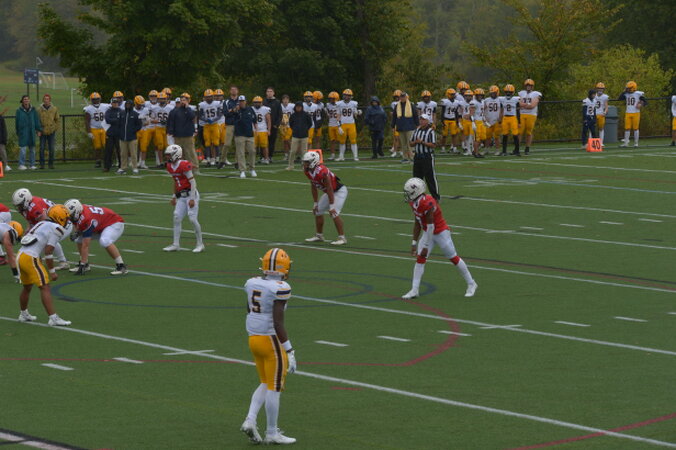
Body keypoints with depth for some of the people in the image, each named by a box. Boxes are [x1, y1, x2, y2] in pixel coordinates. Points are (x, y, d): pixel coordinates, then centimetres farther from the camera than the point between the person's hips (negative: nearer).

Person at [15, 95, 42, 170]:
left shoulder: (33, 110, 7)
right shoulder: (19, 110, 0)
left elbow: (37, 120, 9)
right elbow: (16, 122, 6)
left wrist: (38, 130, 2)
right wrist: (17, 132, 7)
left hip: (31, 132, 3)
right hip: (23, 132, -3)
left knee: (32, 148, 6)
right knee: (23, 148, -10)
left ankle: (32, 165, 13)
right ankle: (21, 165, -9)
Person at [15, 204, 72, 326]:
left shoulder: (42, 224, 20)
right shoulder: (56, 230, -7)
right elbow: (48, 252, -11)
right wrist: (52, 271, -5)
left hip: (20, 255, 9)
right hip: (31, 258, -9)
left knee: (27, 287, 24)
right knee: (45, 288, -6)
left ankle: (24, 314, 38)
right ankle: (53, 318, -11)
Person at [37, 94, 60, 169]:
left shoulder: (54, 109, 3)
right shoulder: (39, 110, 0)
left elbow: (58, 120, 11)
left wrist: (55, 128, 2)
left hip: (51, 132, 1)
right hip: (42, 132, -1)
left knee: (51, 149, 1)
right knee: (42, 148, -4)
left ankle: (51, 163, 10)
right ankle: (42, 164, 2)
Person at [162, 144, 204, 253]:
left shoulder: (184, 165, -18)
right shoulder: (170, 166, 8)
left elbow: (193, 182, -17)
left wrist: (192, 199, -19)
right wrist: (174, 196, 22)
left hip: (190, 194, -8)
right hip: (181, 196, 8)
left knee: (193, 218, -9)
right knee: (177, 218, 4)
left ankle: (200, 244, 4)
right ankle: (176, 244, 10)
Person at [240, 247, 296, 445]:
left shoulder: (252, 283, 4)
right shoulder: (280, 288, -18)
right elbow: (278, 323, -20)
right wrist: (289, 351, -16)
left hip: (254, 338, 7)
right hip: (272, 341, -7)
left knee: (266, 385, 19)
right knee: (274, 388, 4)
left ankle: (250, 421, 5)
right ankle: (272, 433, 11)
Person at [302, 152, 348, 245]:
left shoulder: (322, 172, -34)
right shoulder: (308, 171, -7)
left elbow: (329, 189, -29)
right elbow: (313, 187, 6)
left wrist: (331, 206, -25)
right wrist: (315, 203, 8)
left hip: (339, 191, -9)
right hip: (329, 192, 9)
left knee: (334, 213, -21)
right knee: (318, 211, 11)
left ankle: (342, 238, -14)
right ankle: (319, 236, 25)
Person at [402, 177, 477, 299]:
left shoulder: (427, 203, -31)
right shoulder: (414, 203, -3)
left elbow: (430, 226, -27)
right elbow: (417, 224, 8)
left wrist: (425, 247, -22)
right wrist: (414, 242, 10)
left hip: (441, 233, -8)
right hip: (428, 233, 8)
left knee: (454, 258, 4)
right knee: (420, 259, -2)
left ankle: (471, 284, 20)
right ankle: (414, 290, 0)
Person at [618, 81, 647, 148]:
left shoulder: (638, 94, -5)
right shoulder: (626, 94, 6)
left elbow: (645, 102, -1)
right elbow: (619, 99, -3)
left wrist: (641, 105, -22)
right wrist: (624, 91, -4)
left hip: (636, 113, -3)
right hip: (628, 113, 3)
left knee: (635, 128, 2)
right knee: (627, 128, 3)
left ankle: (636, 143, 10)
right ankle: (625, 143, 7)